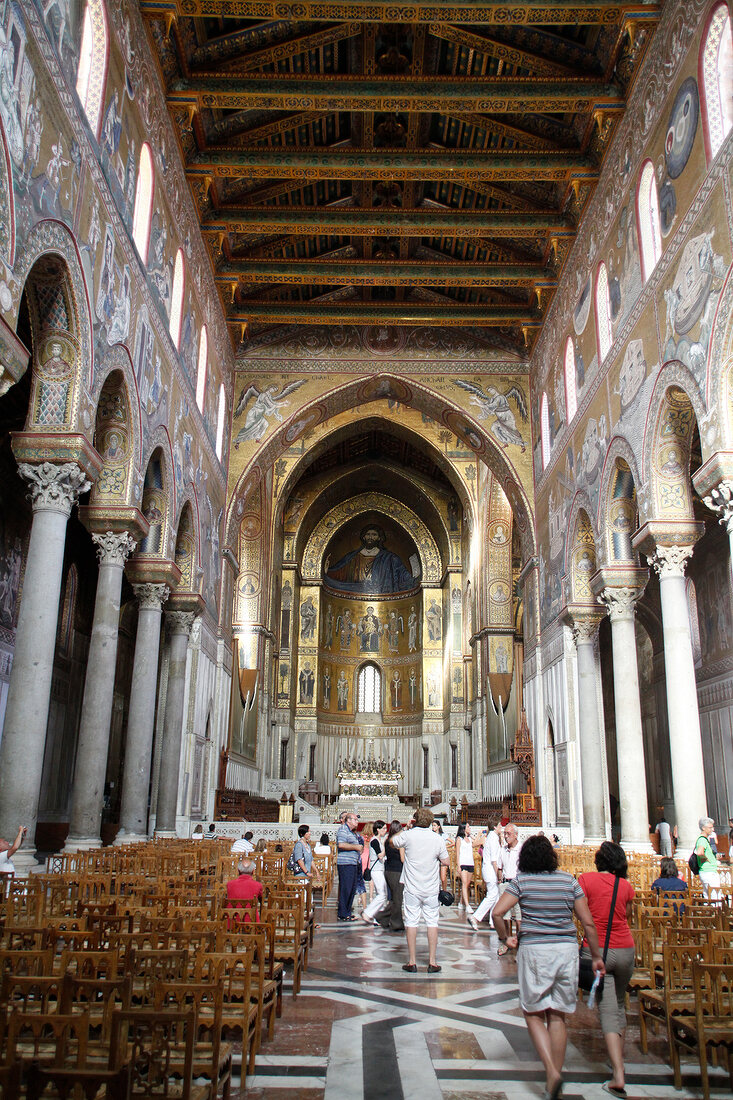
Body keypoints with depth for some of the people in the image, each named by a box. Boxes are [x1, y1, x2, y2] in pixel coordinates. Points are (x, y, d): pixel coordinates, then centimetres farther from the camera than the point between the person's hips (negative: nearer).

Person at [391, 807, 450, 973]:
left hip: (412, 888, -1)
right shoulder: (438, 839, -5)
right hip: (432, 889, 1)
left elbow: (393, 841, 11)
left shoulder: (408, 835, -8)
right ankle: (432, 962, 9)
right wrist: (443, 885, 14)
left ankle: (412, 962, 9)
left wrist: (406, 828, 19)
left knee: (411, 922, 5)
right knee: (432, 922, 7)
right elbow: (445, 863, 1)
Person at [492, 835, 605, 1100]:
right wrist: (596, 957, 15)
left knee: (534, 1014, 10)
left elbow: (497, 912, -11)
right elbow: (588, 922, 5)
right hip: (567, 949, 3)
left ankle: (551, 1071, -6)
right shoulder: (568, 880, 5)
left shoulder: (521, 881, -2)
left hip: (534, 949, -3)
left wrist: (505, 938, 6)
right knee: (558, 1016, 13)